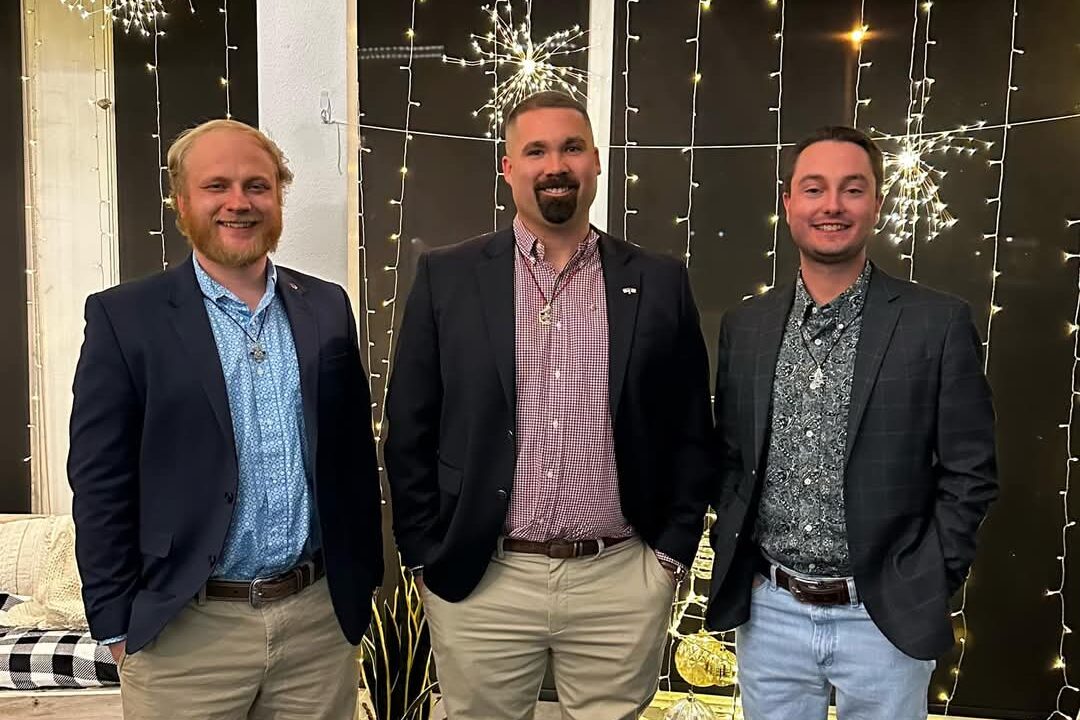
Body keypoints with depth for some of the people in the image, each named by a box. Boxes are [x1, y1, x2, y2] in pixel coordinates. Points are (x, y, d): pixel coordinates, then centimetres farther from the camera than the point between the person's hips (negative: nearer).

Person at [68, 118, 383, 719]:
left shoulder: (327, 307, 4)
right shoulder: (124, 317, -5)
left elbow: (355, 456, 8)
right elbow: (100, 482, -4)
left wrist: (361, 586, 9)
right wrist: (119, 624, -5)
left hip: (319, 618, 3)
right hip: (184, 631, -2)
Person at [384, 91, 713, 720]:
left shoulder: (660, 283, 2)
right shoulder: (447, 278, -1)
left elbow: (690, 431, 6)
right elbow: (410, 430, 2)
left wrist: (672, 550, 2)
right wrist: (426, 555, 0)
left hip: (622, 580, 1)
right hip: (477, 580, 0)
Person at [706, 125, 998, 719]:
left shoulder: (939, 324, -7)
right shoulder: (743, 327, 2)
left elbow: (969, 474, -4)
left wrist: (925, 586, -6)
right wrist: (734, 556, 2)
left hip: (887, 618, -2)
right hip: (767, 611, 3)